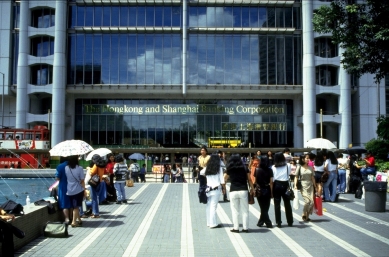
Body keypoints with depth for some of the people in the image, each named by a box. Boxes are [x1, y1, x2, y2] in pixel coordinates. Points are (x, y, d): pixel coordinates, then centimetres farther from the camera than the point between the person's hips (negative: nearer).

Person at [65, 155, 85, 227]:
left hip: (70, 191, 3)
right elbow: (82, 181, -7)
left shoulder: (66, 168, -4)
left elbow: (66, 178, 5)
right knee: (76, 206, 4)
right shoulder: (79, 168, -12)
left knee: (75, 206, 15)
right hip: (78, 190, -3)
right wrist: (84, 190, 1)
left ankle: (79, 220, 26)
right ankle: (74, 222, 0)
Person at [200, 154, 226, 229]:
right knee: (213, 207, -3)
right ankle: (213, 224, 0)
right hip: (216, 189, -4)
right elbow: (222, 180, -5)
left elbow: (201, 173, 22)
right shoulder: (219, 168, -5)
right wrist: (224, 188, 5)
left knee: (209, 206, 11)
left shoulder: (206, 168, 6)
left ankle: (209, 223, 18)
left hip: (208, 188, 4)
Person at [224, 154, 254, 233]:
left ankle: (236, 228, 8)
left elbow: (224, 179, 14)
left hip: (233, 192, -1)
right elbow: (249, 180, 6)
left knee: (235, 211, 7)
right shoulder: (245, 168, 5)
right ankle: (245, 228, 10)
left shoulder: (229, 170, 3)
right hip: (243, 191, 1)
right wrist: (252, 189, 15)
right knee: (245, 210, 8)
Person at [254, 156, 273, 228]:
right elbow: (271, 182, -7)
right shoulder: (269, 170, -5)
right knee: (265, 208, 12)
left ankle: (268, 223, 4)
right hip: (267, 190, 0)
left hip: (259, 190, 0)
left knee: (263, 208, 7)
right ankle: (260, 222, 15)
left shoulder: (257, 170, -3)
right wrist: (271, 192, -1)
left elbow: (254, 181, -3)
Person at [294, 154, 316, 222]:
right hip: (303, 186, -4)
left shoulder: (310, 167, 9)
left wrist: (315, 186, 13)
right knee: (307, 201, -15)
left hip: (310, 186, 4)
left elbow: (312, 178, 13)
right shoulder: (299, 167, -1)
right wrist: (295, 185, -13)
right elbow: (296, 177, -1)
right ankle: (304, 214, 8)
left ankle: (307, 216, 13)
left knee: (311, 201, -4)